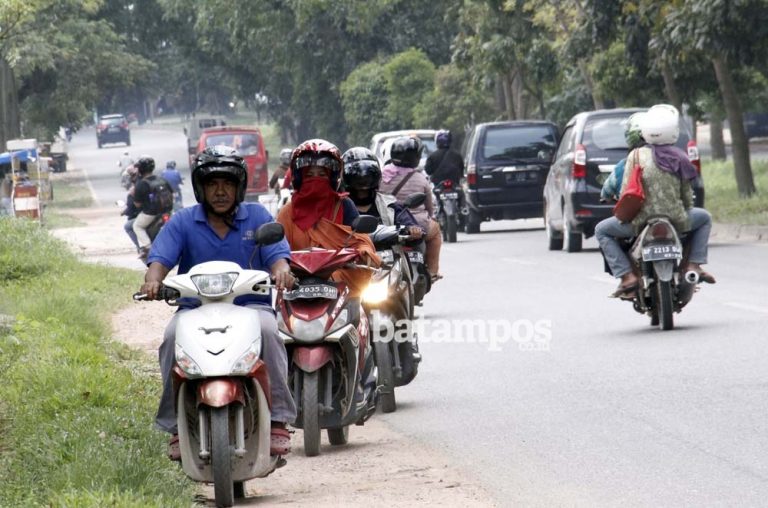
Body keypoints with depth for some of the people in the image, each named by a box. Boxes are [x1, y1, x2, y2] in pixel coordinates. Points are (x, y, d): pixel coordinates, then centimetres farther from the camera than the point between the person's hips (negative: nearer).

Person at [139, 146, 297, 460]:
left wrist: (281, 271, -28)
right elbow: (161, 257, -5)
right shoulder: (183, 222, 8)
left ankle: (278, 421, -28)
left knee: (268, 329, -34)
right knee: (173, 337, -31)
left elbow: (277, 255, -2)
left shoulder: (257, 217, 10)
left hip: (251, 303, 0)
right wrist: (153, 281, -29)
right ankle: (176, 427, -23)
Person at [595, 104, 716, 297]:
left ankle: (627, 275, 5)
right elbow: (687, 194, 6)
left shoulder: (636, 156, -6)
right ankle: (693, 265, 16)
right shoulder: (679, 158, 0)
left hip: (642, 220, -2)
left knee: (602, 230, 21)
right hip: (676, 219, 2)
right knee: (704, 218, 32)